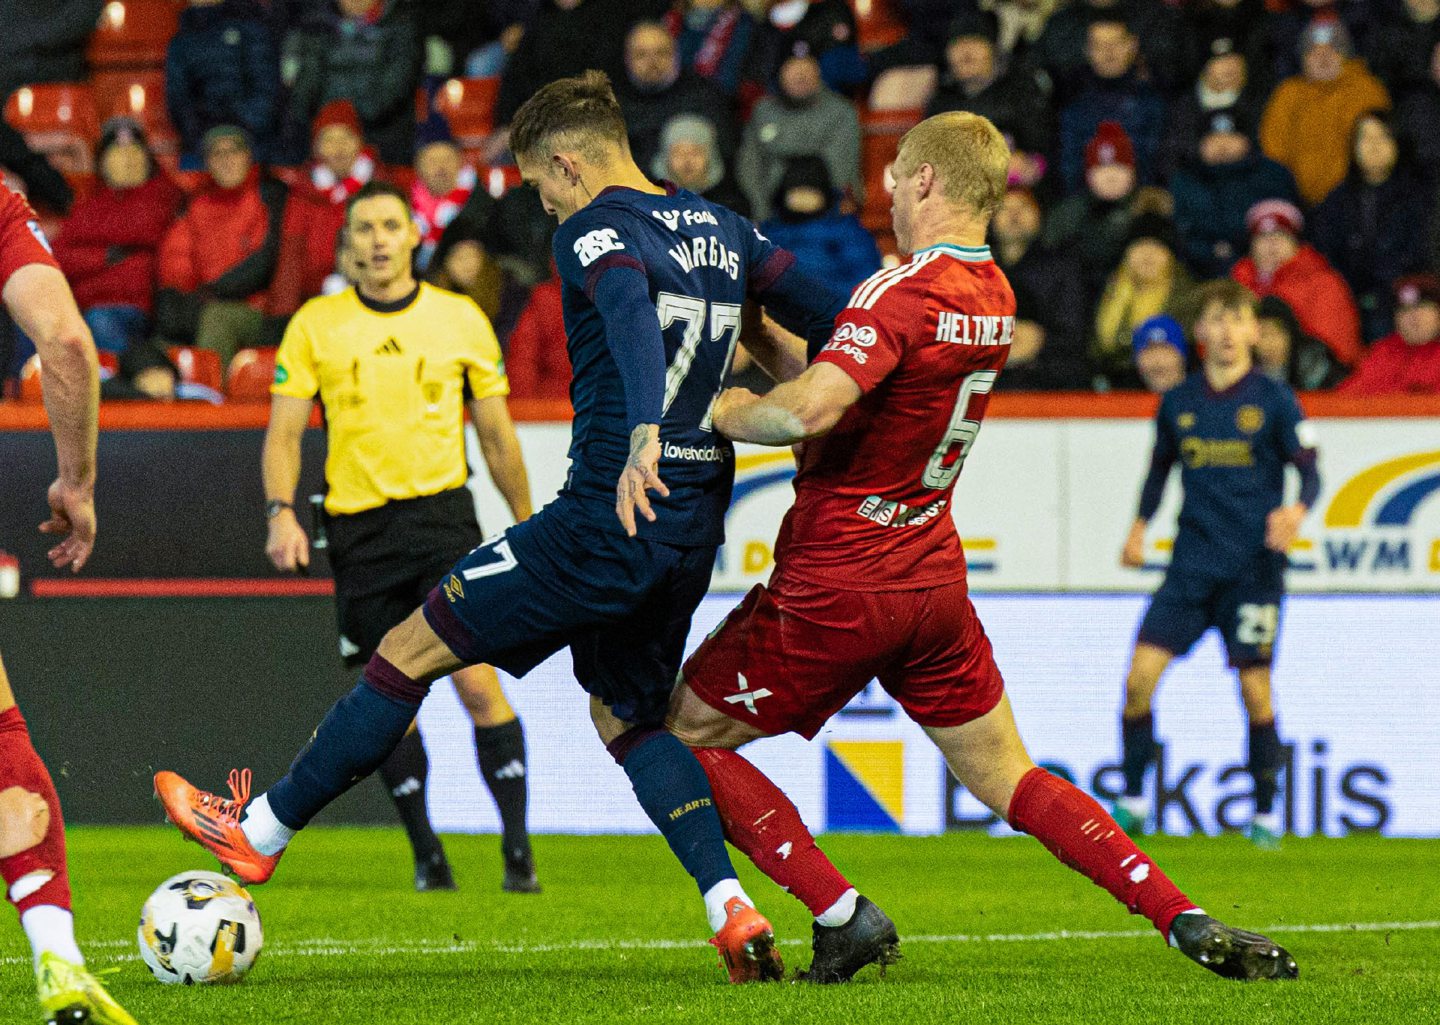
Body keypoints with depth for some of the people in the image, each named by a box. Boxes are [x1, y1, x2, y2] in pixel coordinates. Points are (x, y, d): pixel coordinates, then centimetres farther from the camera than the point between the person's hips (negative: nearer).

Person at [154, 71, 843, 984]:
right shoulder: (722, 230, 14)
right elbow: (831, 319, 14)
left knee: (412, 652, 3)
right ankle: (734, 912, 3)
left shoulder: (595, 230, -9)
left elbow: (632, 318, -29)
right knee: (626, 717, 20)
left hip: (611, 520, -8)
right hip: (694, 535, 8)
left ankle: (262, 831, 12)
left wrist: (643, 441, -44)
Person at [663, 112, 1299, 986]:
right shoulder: (994, 296, 7)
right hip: (935, 579, 7)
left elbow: (810, 408, -33)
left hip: (837, 586, -7)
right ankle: (1187, 920, 3)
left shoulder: (902, 293, -19)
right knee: (1009, 778, 15)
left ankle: (843, 915, -4)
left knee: (682, 737, 7)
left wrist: (726, 414, -14)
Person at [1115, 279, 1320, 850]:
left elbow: (1309, 471, -1)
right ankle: (1133, 803, 3)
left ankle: (1267, 813, 11)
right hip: (1192, 562, 3)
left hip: (1253, 566, -3)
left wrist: (1297, 509, -21)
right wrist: (1140, 525, 11)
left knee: (1255, 686, -4)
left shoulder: (1274, 401, -1)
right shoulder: (1178, 403, 8)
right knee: (1140, 673, -9)